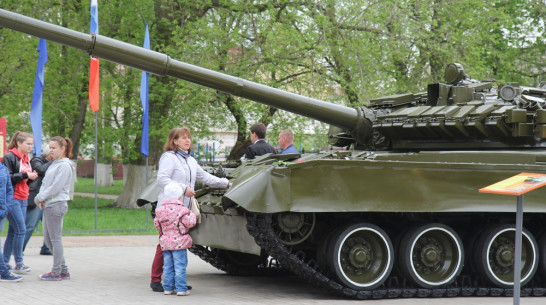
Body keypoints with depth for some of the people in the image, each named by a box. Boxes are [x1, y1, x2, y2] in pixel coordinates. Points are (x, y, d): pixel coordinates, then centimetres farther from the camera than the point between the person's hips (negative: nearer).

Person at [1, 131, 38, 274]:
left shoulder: (26, 159, 17)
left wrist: (32, 176, 6)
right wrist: (25, 175, -19)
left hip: (23, 199, 8)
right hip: (12, 198, -8)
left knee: (13, 231, 9)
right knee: (20, 230, -11)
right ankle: (18, 264, -5)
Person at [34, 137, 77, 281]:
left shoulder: (65, 166, -12)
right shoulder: (54, 164, 17)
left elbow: (56, 187, -17)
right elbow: (45, 183, 17)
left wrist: (39, 198, -11)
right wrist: (41, 197, -1)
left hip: (57, 204, -10)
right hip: (48, 205, 10)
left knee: (55, 239, -4)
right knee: (48, 239, 11)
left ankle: (56, 272, 3)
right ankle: (64, 270, 16)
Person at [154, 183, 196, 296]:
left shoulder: (160, 210, 6)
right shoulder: (181, 210, -11)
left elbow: (156, 224, 12)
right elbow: (189, 223, -12)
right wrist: (192, 215, 7)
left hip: (165, 243, 5)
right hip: (179, 242, -5)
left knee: (168, 267, 11)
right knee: (180, 266, -4)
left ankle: (168, 288, 12)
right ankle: (181, 289, -5)